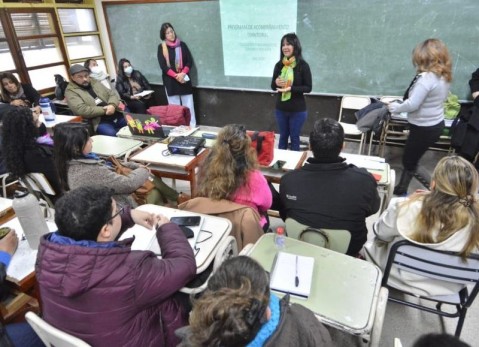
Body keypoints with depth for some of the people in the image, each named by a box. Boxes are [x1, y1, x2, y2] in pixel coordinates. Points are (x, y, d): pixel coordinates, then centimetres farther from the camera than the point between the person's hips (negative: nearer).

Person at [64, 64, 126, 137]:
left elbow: (112, 93, 13)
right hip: (99, 121, -6)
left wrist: (112, 105, -10)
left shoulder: (95, 82, 18)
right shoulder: (70, 91, 0)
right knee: (111, 134, -34)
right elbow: (81, 110, -14)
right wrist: (104, 110, -14)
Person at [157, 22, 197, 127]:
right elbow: (163, 66, -5)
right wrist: (176, 76, -16)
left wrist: (183, 73, -14)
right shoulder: (161, 47, 3)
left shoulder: (182, 45, 7)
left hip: (184, 80, 1)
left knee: (188, 105, 2)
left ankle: (192, 126, 9)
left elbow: (190, 61, 3)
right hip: (170, 81, -1)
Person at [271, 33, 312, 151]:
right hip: (280, 109, 3)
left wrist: (291, 88, -23)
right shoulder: (279, 65, 0)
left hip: (297, 110, -3)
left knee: (294, 138, 9)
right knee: (283, 136, 16)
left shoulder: (303, 65, -10)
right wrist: (276, 83, -15)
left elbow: (308, 88, -9)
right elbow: (273, 86, 9)